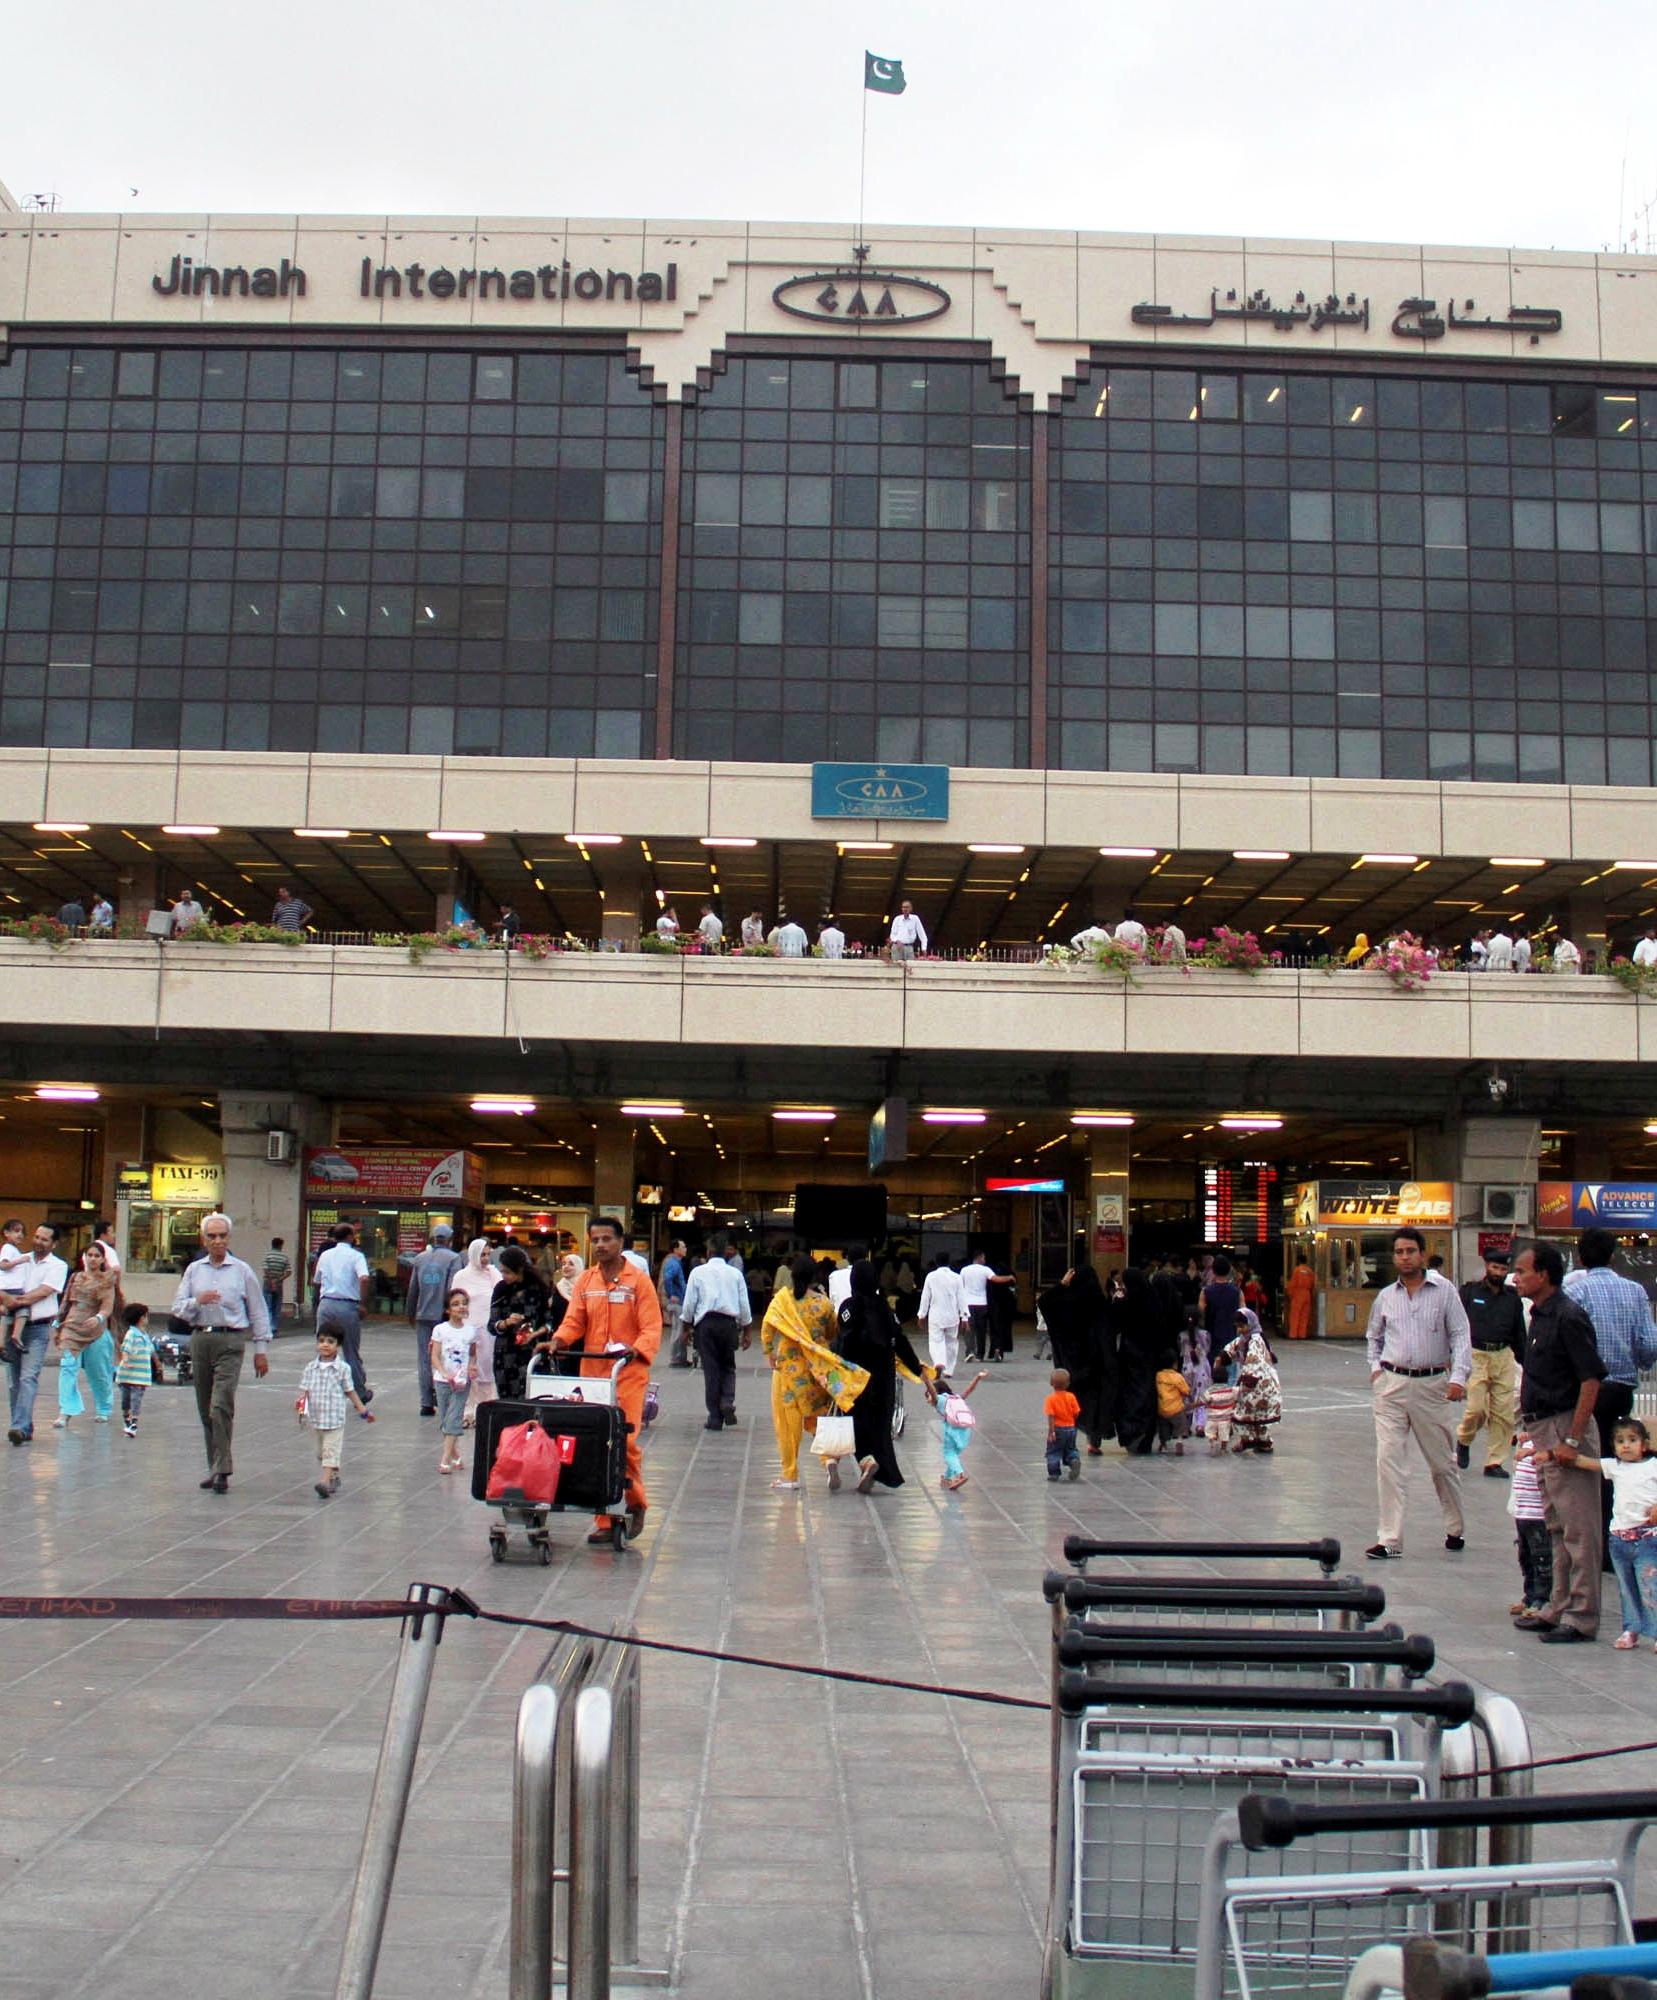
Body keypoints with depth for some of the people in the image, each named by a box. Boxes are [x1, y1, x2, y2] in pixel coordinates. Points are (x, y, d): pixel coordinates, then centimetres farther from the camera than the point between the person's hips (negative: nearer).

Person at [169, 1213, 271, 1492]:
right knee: (205, 1410, 9)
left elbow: (258, 1312, 6)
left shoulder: (242, 1271, 4)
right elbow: (177, 1308, 8)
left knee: (221, 1407, -15)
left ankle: (222, 1470, -12)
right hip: (200, 1340, 4)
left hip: (230, 1342, -4)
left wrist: (261, 1349, 4)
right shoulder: (193, 1270, 12)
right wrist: (198, 1301, -12)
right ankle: (215, 1467, 18)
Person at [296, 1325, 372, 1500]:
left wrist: (363, 1409, 3)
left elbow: (350, 1391, 4)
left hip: (335, 1419, -4)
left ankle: (325, 1481, -17)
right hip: (316, 1418, 4)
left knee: (331, 1451, -10)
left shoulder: (343, 1368, -4)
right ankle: (334, 1478, 32)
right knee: (321, 1452, 16)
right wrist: (300, 1400, -19)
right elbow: (304, 1389, 2)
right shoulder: (311, 1367, 2)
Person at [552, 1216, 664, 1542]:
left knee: (626, 1440, -13)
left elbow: (652, 1328, -3)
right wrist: (559, 1339, -13)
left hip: (628, 1373, -4)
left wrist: (637, 1349, -23)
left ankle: (635, 1503, 10)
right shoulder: (585, 1281, 14)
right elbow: (574, 1321, 8)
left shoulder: (639, 1281, 2)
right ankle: (604, 1519, 8)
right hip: (591, 1372, 4)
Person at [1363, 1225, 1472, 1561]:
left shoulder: (1444, 1290, 0)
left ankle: (1455, 1529, 31)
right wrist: (1375, 1367, 8)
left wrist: (1458, 1377, -16)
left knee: (1443, 1463, 11)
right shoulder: (1385, 1296, 8)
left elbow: (1460, 1335, -4)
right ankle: (1390, 1540, -4)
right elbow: (1373, 1336, 24)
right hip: (1391, 1384, 2)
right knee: (1387, 1462, -6)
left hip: (1432, 1385, -2)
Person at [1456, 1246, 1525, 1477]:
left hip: (1504, 1356, 4)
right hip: (1475, 1355, -3)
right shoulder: (1470, 1291, 3)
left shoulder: (1512, 1297, 13)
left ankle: (1495, 1462, 8)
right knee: (1477, 1408, -12)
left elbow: (1519, 1333, 18)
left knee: (1504, 1413, 0)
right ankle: (1463, 1439, 19)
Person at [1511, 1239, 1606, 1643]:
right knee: (1557, 1526, 16)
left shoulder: (1568, 1317, -16)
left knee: (1578, 1527, -4)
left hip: (1565, 1428, -10)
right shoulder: (1540, 1314, 13)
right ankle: (1560, 1607, 24)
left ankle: (1581, 1617, 1)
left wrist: (1573, 1440, -21)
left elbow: (1591, 1380, -20)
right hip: (1543, 1429, 10)